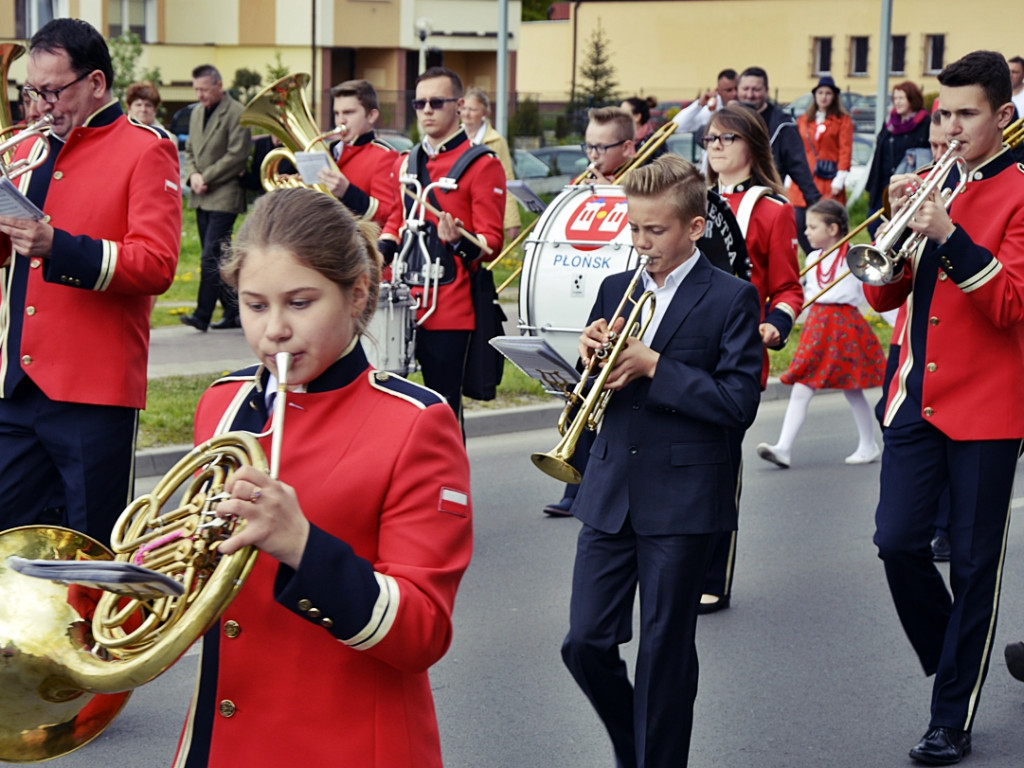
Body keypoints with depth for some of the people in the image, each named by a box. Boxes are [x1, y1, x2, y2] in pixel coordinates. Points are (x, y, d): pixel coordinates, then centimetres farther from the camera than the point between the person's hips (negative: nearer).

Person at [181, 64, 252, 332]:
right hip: (202, 197, 8)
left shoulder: (237, 113, -9)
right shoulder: (197, 113, 16)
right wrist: (193, 175, -1)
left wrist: (206, 178, -14)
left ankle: (202, 315, -14)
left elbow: (237, 156, -14)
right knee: (216, 258, 10)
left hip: (224, 196, -8)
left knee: (211, 257, -13)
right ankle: (233, 312, 17)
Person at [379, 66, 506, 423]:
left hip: (450, 310, -6)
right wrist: (381, 254, 7)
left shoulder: (482, 165, -5)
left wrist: (460, 242, -28)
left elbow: (491, 243, -7)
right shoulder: (408, 163, 16)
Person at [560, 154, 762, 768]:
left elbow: (740, 403, -13)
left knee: (665, 653, 2)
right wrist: (593, 357, -8)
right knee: (585, 645, 3)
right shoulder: (616, 289, 11)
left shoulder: (732, 298, -5)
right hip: (611, 494, 5)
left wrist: (653, 366, -17)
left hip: (681, 500, -5)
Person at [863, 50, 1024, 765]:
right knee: (898, 542, -3)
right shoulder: (930, 187, 11)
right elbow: (884, 296, 9)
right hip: (917, 397, 5)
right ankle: (952, 661, 23)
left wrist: (948, 235, -24)